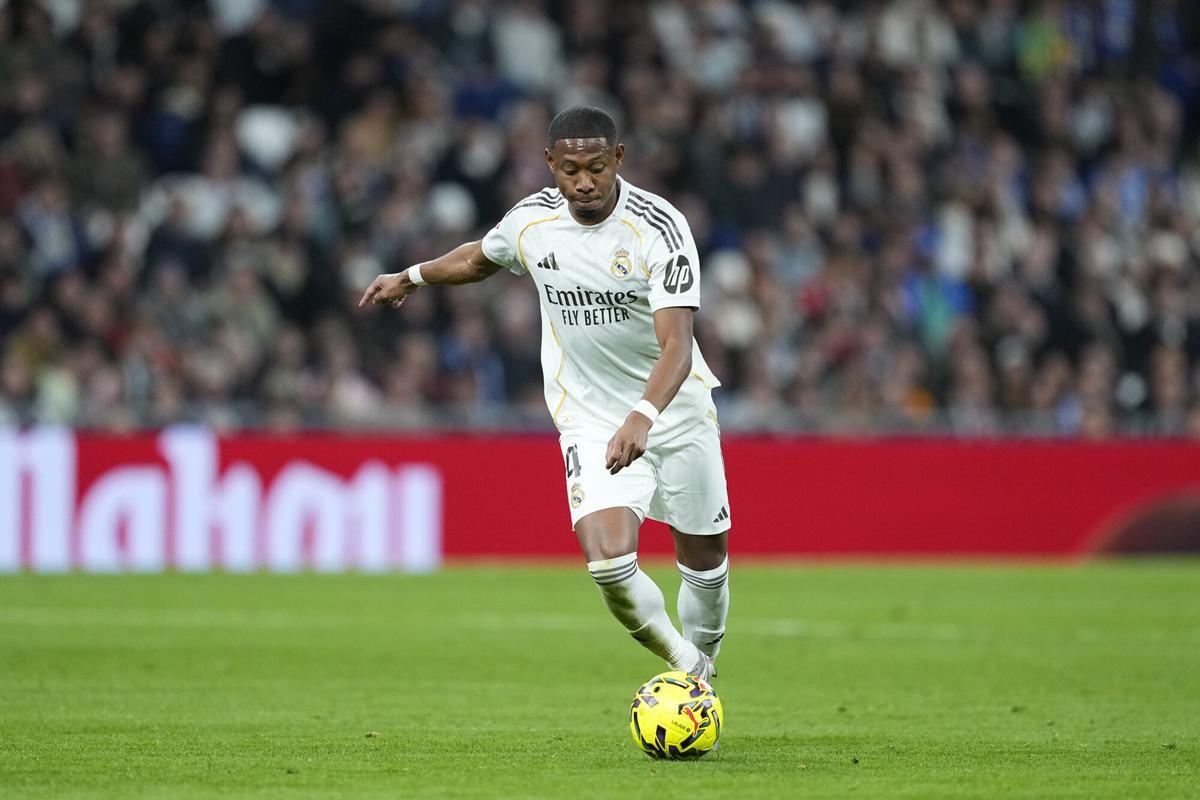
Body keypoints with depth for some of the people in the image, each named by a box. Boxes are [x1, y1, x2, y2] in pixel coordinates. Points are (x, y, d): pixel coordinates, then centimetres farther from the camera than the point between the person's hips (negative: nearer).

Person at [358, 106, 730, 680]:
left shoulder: (660, 228, -20)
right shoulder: (531, 220, -8)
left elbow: (677, 346, -30)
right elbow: (481, 257, 19)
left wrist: (644, 416, -47)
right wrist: (412, 277, 35)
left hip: (677, 412, -1)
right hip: (590, 419, 1)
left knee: (704, 558, 11)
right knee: (609, 563, -20)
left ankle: (703, 661, 41)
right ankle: (684, 664, 5)